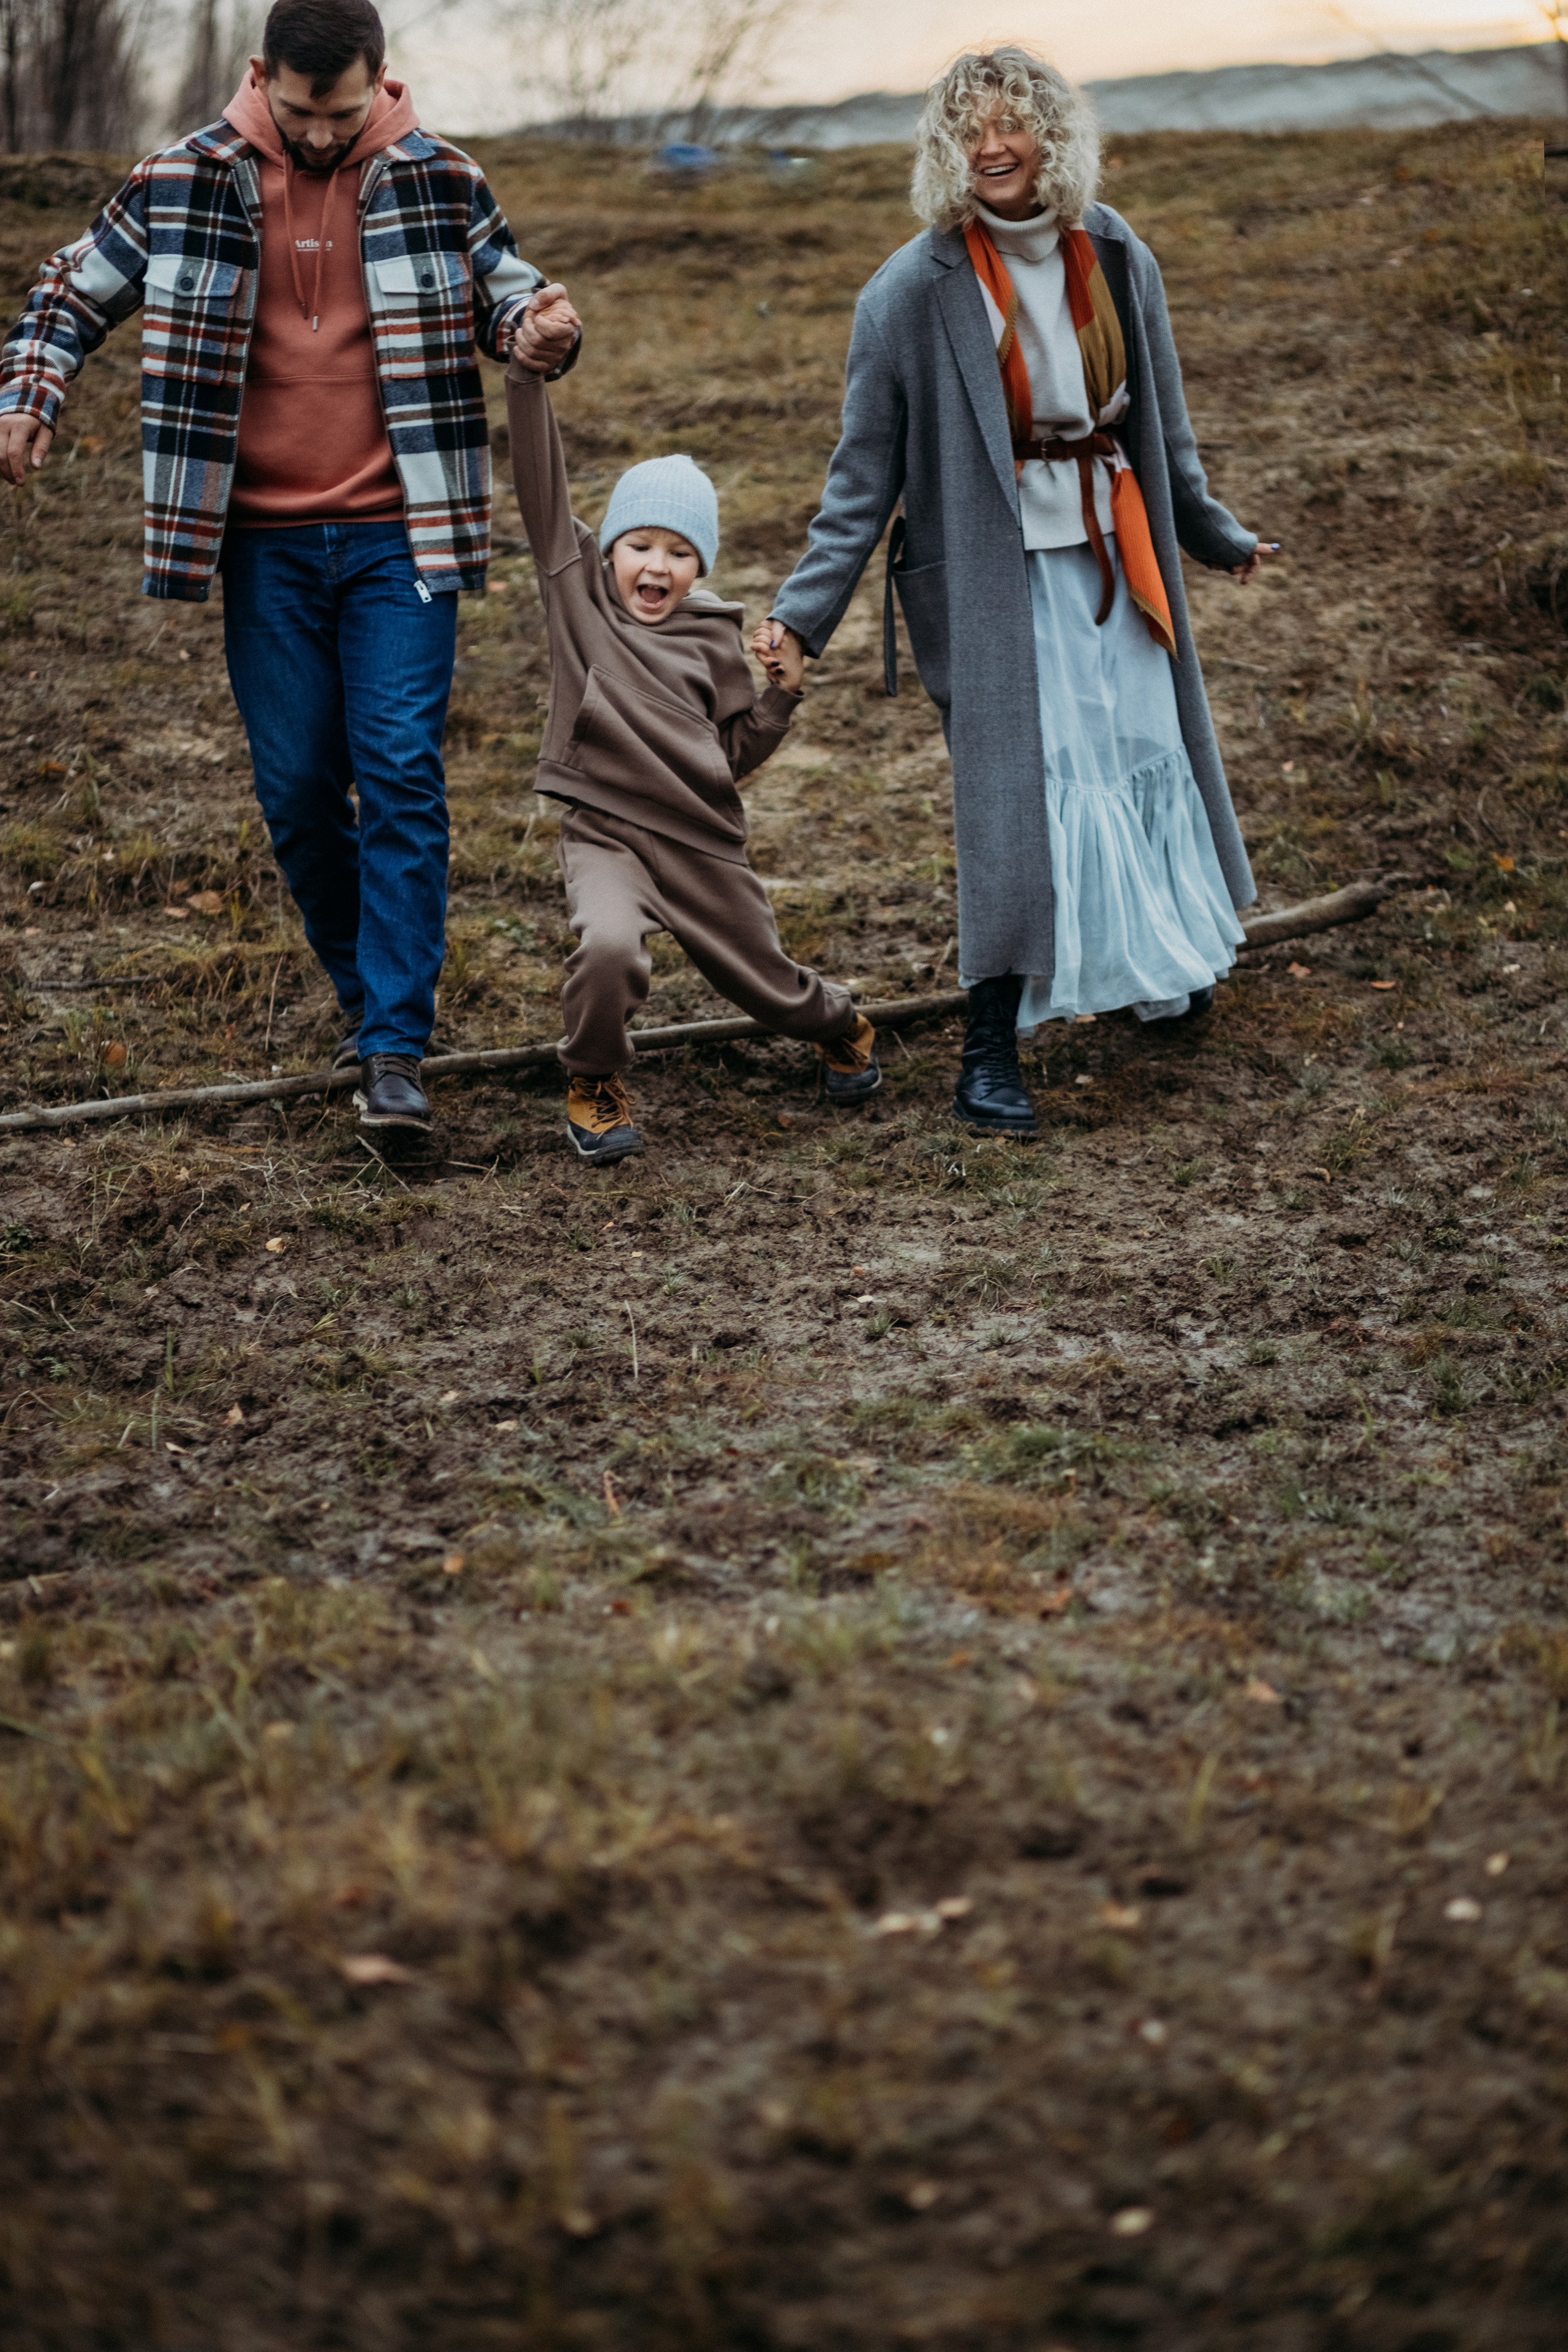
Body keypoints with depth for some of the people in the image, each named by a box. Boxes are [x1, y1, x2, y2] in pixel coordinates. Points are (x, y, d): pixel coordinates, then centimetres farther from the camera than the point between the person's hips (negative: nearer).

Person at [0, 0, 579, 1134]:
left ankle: (395, 1049, -8)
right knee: (298, 789, 5)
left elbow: (508, 296, 14)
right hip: (264, 542, 2)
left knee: (402, 775, -9)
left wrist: (542, 334, -11)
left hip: (398, 534, -1)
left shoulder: (441, 183, 0)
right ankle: (373, 995, 26)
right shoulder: (182, 186, 0)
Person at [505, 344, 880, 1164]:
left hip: (702, 839, 2)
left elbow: (735, 755, 8)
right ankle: (594, 1085, -3)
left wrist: (782, 693, -6)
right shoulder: (578, 583, 1)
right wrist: (530, 371, -15)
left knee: (764, 981, 15)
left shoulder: (712, 637, 4)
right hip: (604, 832, -2)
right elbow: (540, 479, -8)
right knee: (609, 948, -31)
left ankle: (841, 1027, 51)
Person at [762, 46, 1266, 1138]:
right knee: (1018, 791, -10)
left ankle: (1171, 962, 38)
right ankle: (990, 1054, -2)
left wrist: (1214, 536, 26)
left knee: (1149, 753, 11)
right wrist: (806, 610, -13)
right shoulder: (914, 291, -10)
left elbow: (1162, 428, 17)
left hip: (1115, 555, 5)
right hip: (995, 575, -5)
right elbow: (866, 471, -7)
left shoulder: (1118, 260, 3)